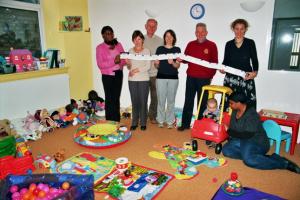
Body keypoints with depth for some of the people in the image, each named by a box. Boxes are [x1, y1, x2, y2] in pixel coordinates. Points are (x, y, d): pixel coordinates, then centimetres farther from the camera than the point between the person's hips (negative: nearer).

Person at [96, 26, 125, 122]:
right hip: (107, 76, -3)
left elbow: (124, 60, 5)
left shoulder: (118, 45, 8)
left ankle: (117, 121, 20)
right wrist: (114, 61, -21)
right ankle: (110, 122, 12)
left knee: (116, 98, 10)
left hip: (118, 74, 4)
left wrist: (120, 60, -17)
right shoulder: (100, 48, -4)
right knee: (109, 99, 0)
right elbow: (100, 64, -12)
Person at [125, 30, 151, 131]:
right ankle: (134, 122, 16)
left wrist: (137, 70, -14)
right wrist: (128, 64, -10)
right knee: (134, 102, 6)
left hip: (143, 79, -2)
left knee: (143, 101, 0)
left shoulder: (146, 51, 2)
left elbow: (148, 66, -6)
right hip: (132, 79, 2)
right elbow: (129, 67, 11)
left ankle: (143, 123, 12)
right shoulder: (130, 51, 10)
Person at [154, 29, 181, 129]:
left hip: (173, 77, 0)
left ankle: (170, 121, 14)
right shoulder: (159, 49, 8)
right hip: (161, 77, 0)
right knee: (161, 100, 2)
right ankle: (160, 120, 14)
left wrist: (172, 62, -18)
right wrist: (156, 63, -13)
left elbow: (178, 66, 2)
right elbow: (157, 66, 9)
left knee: (171, 100, 4)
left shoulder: (177, 49, 7)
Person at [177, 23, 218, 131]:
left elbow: (215, 62, 2)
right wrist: (181, 59, -4)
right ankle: (185, 123, 17)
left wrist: (211, 76, -3)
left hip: (204, 79, -3)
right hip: (191, 77, 3)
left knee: (202, 102, 4)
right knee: (188, 101, 7)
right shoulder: (190, 44, 11)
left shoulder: (211, 45, 2)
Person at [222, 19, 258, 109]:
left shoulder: (250, 43, 6)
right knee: (229, 103, -5)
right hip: (230, 78, 1)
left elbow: (254, 60, 5)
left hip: (246, 78, -1)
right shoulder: (229, 44, 10)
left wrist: (255, 72, -11)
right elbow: (226, 61, 12)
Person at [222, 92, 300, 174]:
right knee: (226, 150, -18)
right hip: (242, 141, 8)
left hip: (257, 142, -8)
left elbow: (247, 135, -24)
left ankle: (284, 163, -17)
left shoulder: (251, 115, -19)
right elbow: (233, 129, 13)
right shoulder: (235, 112, 6)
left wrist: (229, 131, -18)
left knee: (248, 159, -36)